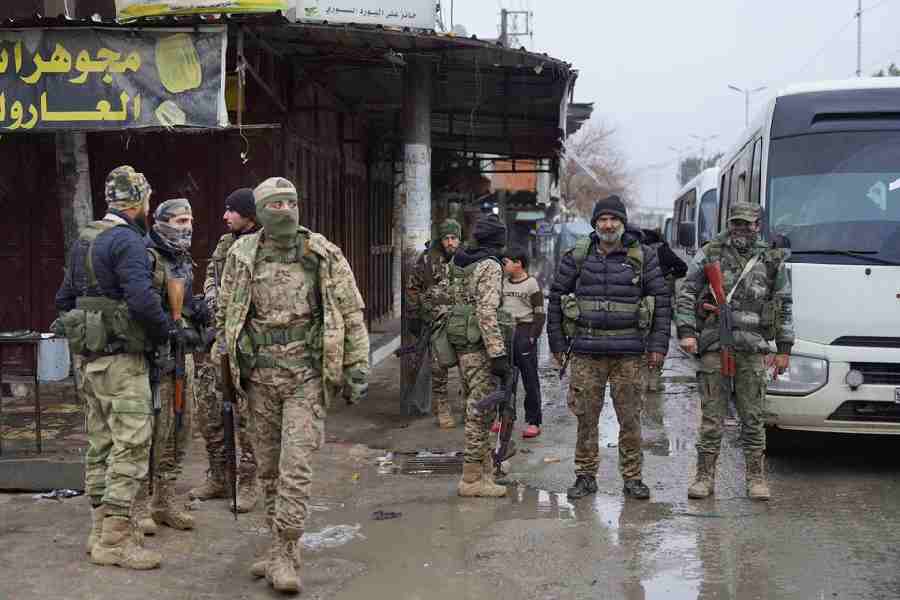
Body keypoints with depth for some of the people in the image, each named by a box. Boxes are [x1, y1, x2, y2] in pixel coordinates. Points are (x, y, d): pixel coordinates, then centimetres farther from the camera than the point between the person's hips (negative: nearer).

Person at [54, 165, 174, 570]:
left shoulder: (84, 240, 14)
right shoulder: (127, 240, -15)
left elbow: (64, 298, 21)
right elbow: (142, 298, -25)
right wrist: (168, 329, -10)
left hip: (87, 356, 9)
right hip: (120, 358, -9)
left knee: (100, 443, 14)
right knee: (131, 445, -5)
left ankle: (101, 531, 22)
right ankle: (116, 540, -4)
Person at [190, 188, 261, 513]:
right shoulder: (225, 242, 11)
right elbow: (210, 275, 19)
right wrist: (212, 297, -1)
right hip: (220, 336, 8)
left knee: (244, 412, -3)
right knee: (208, 405, 10)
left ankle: (247, 482, 9)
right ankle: (218, 476, 24)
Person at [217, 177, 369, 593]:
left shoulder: (324, 256, -4)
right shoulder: (241, 257, 2)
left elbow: (352, 314, 1)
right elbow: (225, 313, 13)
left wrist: (358, 368, -3)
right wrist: (226, 367, 12)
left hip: (307, 378, -3)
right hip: (260, 378, 3)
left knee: (296, 466, -10)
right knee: (268, 467, 10)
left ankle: (285, 556, -3)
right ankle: (281, 549, 23)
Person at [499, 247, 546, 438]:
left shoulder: (532, 284, -5)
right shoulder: (504, 284, 13)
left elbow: (540, 314, -7)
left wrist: (532, 337, -14)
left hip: (524, 332, -6)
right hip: (505, 333, 6)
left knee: (530, 379, -1)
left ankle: (533, 422, 3)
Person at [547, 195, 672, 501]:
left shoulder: (642, 257, 5)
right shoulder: (577, 256, 6)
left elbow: (662, 300, 6)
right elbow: (556, 296, 10)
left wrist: (658, 345, 0)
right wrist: (557, 343, 8)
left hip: (628, 352, 0)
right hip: (586, 351, 1)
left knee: (630, 417, 2)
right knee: (586, 416, 3)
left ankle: (633, 477, 14)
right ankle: (585, 475, 15)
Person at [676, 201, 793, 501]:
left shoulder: (772, 260, 10)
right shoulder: (709, 254, 5)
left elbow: (784, 305, 14)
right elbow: (686, 294, 4)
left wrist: (784, 348, 10)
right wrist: (686, 331, -8)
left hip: (753, 349, 1)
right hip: (714, 345, -1)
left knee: (753, 417, 5)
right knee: (712, 415, 1)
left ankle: (756, 477, 15)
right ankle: (705, 477, 8)